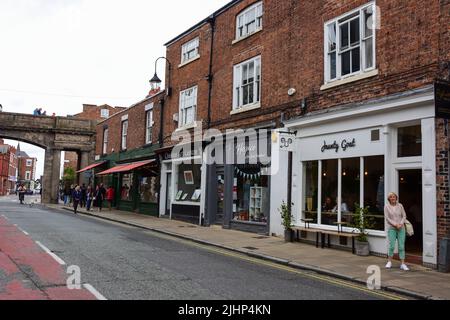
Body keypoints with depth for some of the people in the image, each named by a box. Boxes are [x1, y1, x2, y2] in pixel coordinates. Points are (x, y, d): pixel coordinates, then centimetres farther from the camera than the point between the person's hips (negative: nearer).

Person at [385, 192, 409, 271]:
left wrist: (400, 224, -11)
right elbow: (387, 218, -5)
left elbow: (404, 216, 4)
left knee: (401, 246, -1)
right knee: (392, 246, -5)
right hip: (392, 228, -1)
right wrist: (395, 224, -14)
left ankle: (403, 264, 2)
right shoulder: (387, 207, -1)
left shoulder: (400, 206, 4)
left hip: (401, 228, 2)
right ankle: (389, 262, 13)